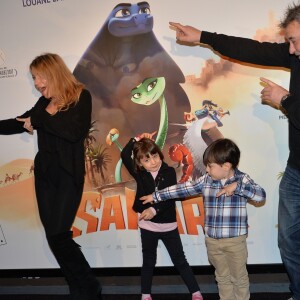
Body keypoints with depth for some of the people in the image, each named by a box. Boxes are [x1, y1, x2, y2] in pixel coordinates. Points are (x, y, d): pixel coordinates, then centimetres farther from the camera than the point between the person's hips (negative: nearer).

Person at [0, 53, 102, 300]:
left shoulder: (81, 96, -6)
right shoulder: (45, 102, 9)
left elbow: (76, 131, -21)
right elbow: (20, 123, 22)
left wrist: (39, 119, -17)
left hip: (68, 175, -6)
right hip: (45, 173, 6)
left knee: (58, 234, -12)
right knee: (55, 236, 4)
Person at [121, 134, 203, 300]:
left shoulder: (169, 172, -7)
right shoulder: (139, 174, -3)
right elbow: (124, 156, -13)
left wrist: (155, 209, -30)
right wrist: (137, 140, -13)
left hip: (168, 225, -1)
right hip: (147, 226, 1)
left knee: (180, 261, 8)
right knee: (148, 262, 15)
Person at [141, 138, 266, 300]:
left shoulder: (242, 179, -9)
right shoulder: (206, 180, 1)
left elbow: (261, 195, -21)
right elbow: (184, 188, 4)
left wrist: (237, 186, -31)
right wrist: (156, 196, 5)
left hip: (235, 240, -4)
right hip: (212, 240, 4)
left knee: (239, 278, 12)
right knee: (222, 277, 19)